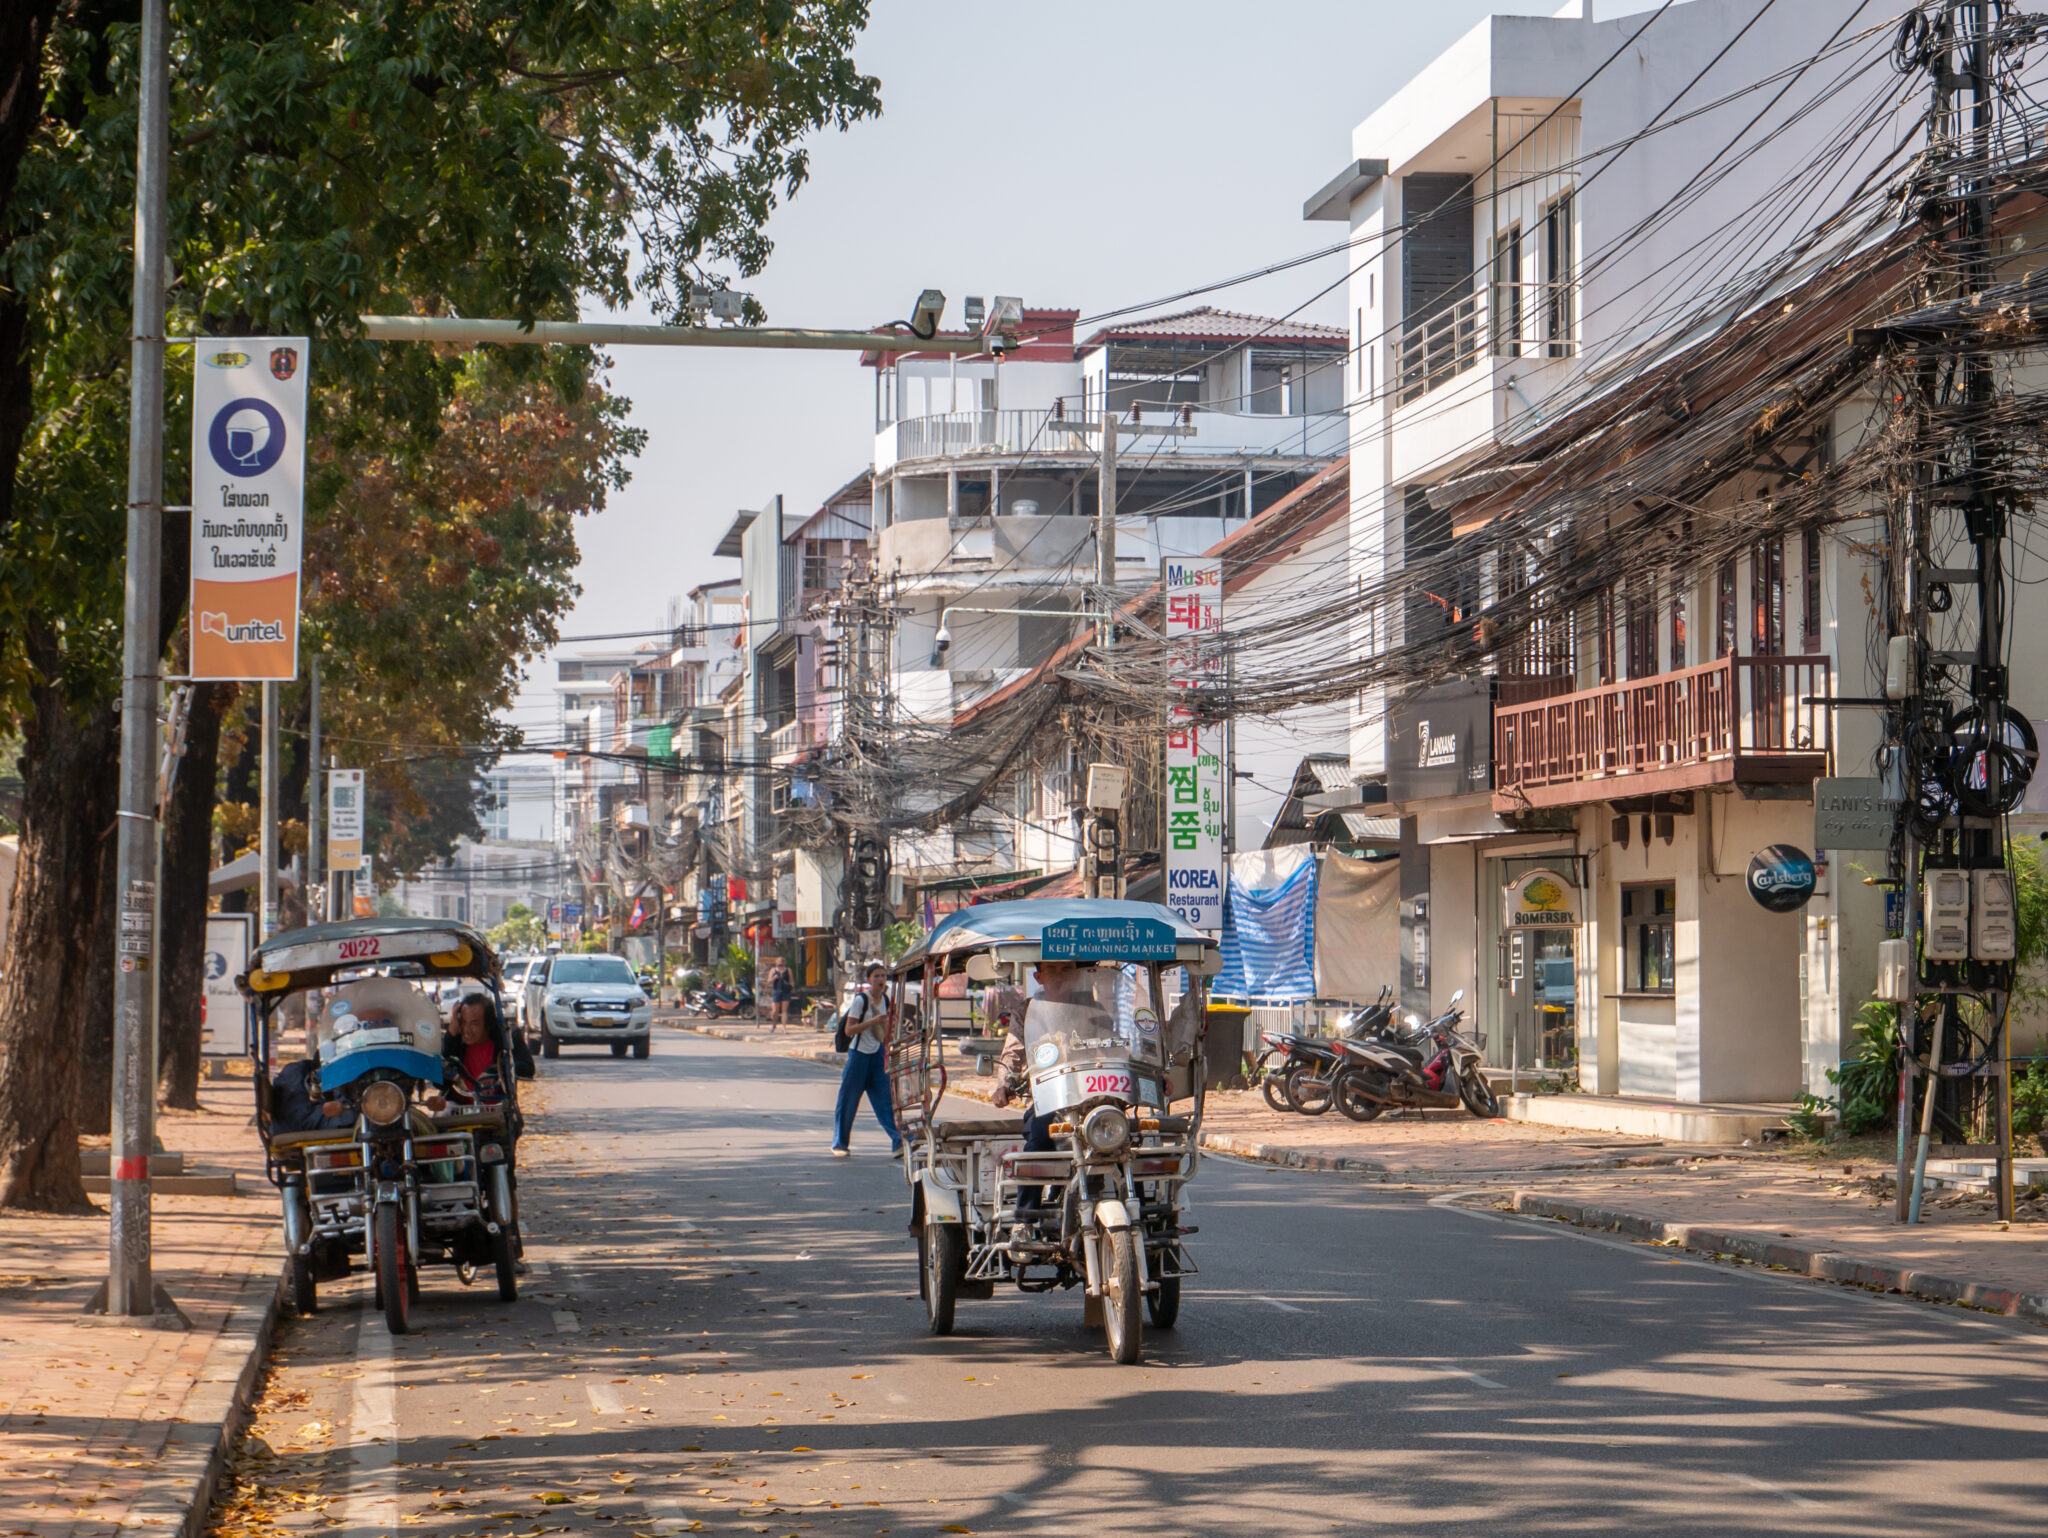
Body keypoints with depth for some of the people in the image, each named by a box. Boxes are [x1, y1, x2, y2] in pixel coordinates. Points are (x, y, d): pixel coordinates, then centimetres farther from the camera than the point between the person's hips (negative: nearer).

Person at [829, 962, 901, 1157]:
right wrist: (873, 1021, -23)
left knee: (885, 1100, -1)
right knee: (848, 1100, 3)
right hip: (859, 1054, -5)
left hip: (877, 1055, 5)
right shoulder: (860, 1000, -12)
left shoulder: (885, 1000, 6)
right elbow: (849, 1030, -16)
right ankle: (839, 1144, 14)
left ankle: (898, 1142, -7)